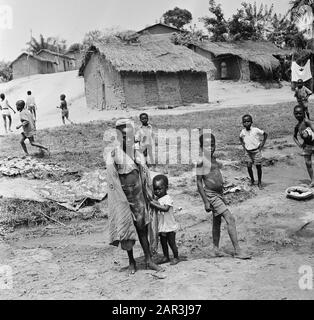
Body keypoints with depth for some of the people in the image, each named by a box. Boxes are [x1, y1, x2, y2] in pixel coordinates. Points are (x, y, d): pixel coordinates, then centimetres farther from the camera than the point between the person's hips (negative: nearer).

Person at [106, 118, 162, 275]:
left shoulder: (138, 153, 5)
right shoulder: (113, 155, -10)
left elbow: (145, 175, 11)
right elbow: (112, 180, -11)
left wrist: (149, 196, 11)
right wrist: (121, 200, -15)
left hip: (138, 196, 3)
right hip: (122, 197, -3)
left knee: (142, 228, 5)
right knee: (126, 228, 7)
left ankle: (149, 260, 13)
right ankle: (131, 261, 22)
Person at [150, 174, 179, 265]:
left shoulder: (167, 198, -16)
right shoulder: (156, 198, 5)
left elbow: (165, 208, -31)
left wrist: (154, 204, -32)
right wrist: (151, 202, -14)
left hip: (169, 225, -7)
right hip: (161, 226, 7)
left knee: (171, 242, 3)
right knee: (163, 242, 16)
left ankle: (176, 257, 18)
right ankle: (166, 257, 30)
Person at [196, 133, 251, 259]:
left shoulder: (213, 158, 11)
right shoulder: (201, 161, -15)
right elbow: (199, 183, -15)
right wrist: (206, 202, -17)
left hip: (218, 194, 9)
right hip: (211, 195, -9)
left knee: (217, 222, 17)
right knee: (230, 219, -13)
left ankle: (216, 249, 30)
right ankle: (237, 251, -10)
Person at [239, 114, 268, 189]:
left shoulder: (256, 130, -11)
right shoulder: (243, 132, -1)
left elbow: (265, 134, 0)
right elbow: (240, 138, 21)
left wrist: (262, 144, -3)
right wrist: (243, 145, 9)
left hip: (256, 151, -2)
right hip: (248, 152, 3)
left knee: (258, 166, 1)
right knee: (249, 166, -2)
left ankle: (259, 182, 14)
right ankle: (252, 180, 21)